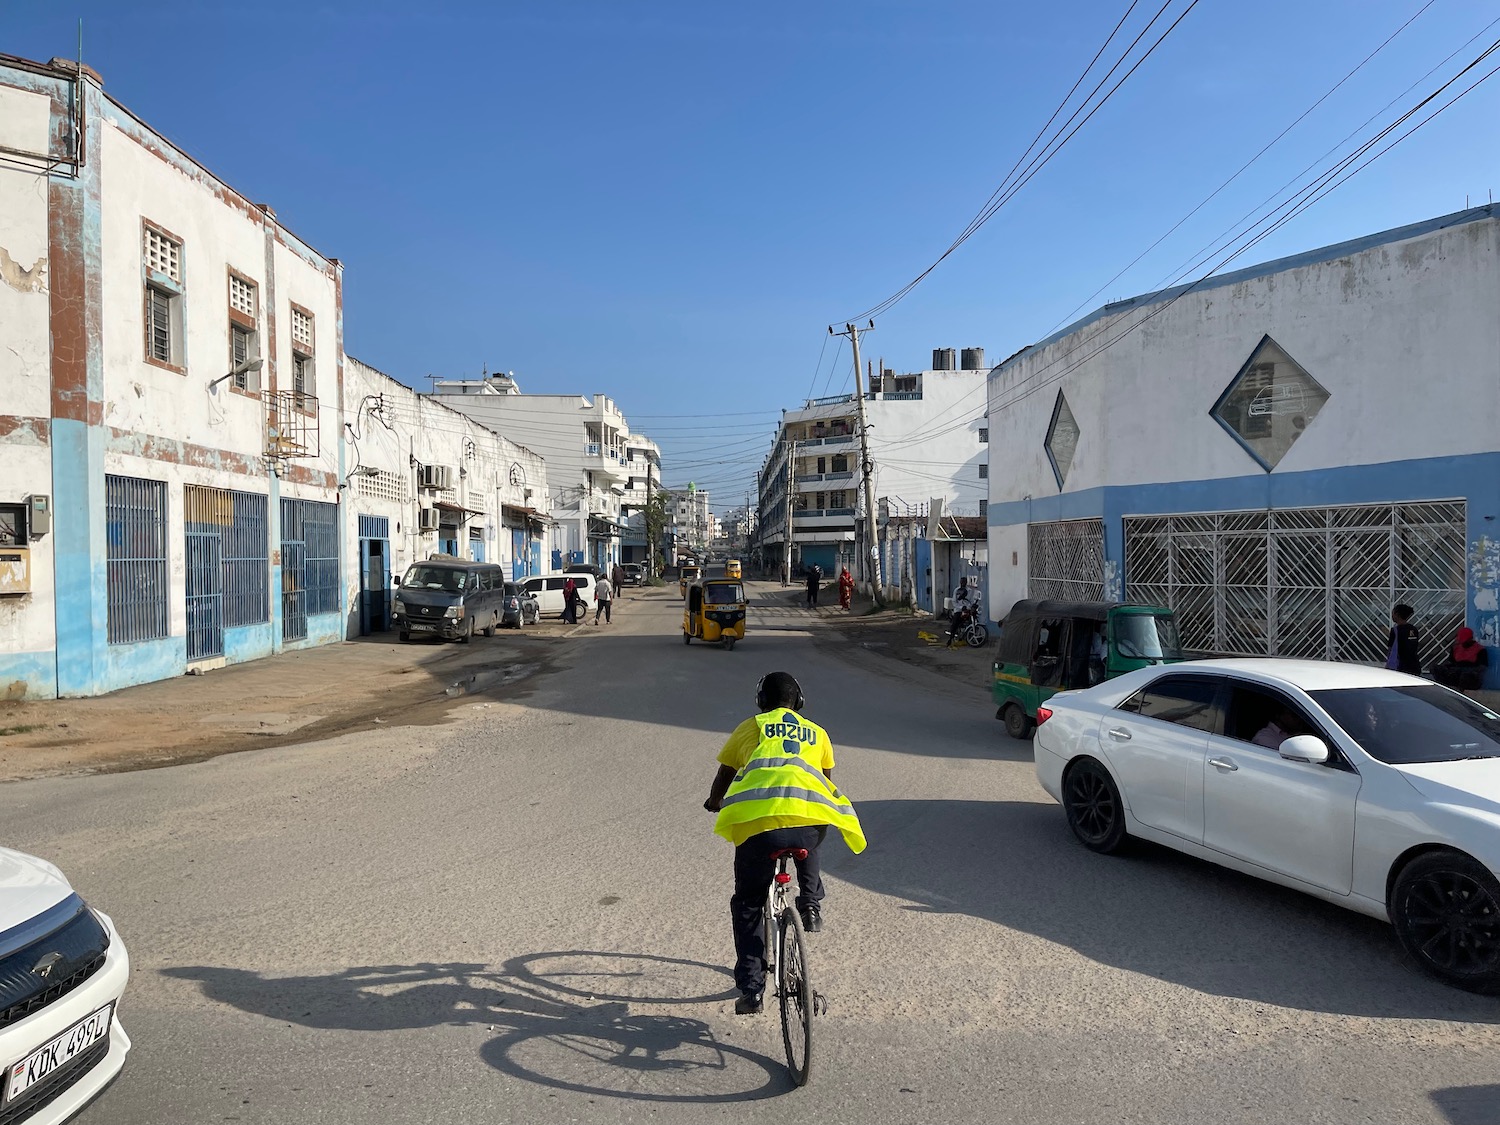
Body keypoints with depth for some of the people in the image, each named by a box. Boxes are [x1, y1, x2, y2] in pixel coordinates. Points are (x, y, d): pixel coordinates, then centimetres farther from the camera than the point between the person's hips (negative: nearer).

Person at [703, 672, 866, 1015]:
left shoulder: (750, 728, 24)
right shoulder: (816, 733, 28)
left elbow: (723, 777, 32)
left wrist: (714, 803, 52)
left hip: (756, 819, -2)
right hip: (810, 815, 2)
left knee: (747, 905, 15)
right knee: (807, 853, 39)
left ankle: (751, 990, 11)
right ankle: (811, 902, 20)